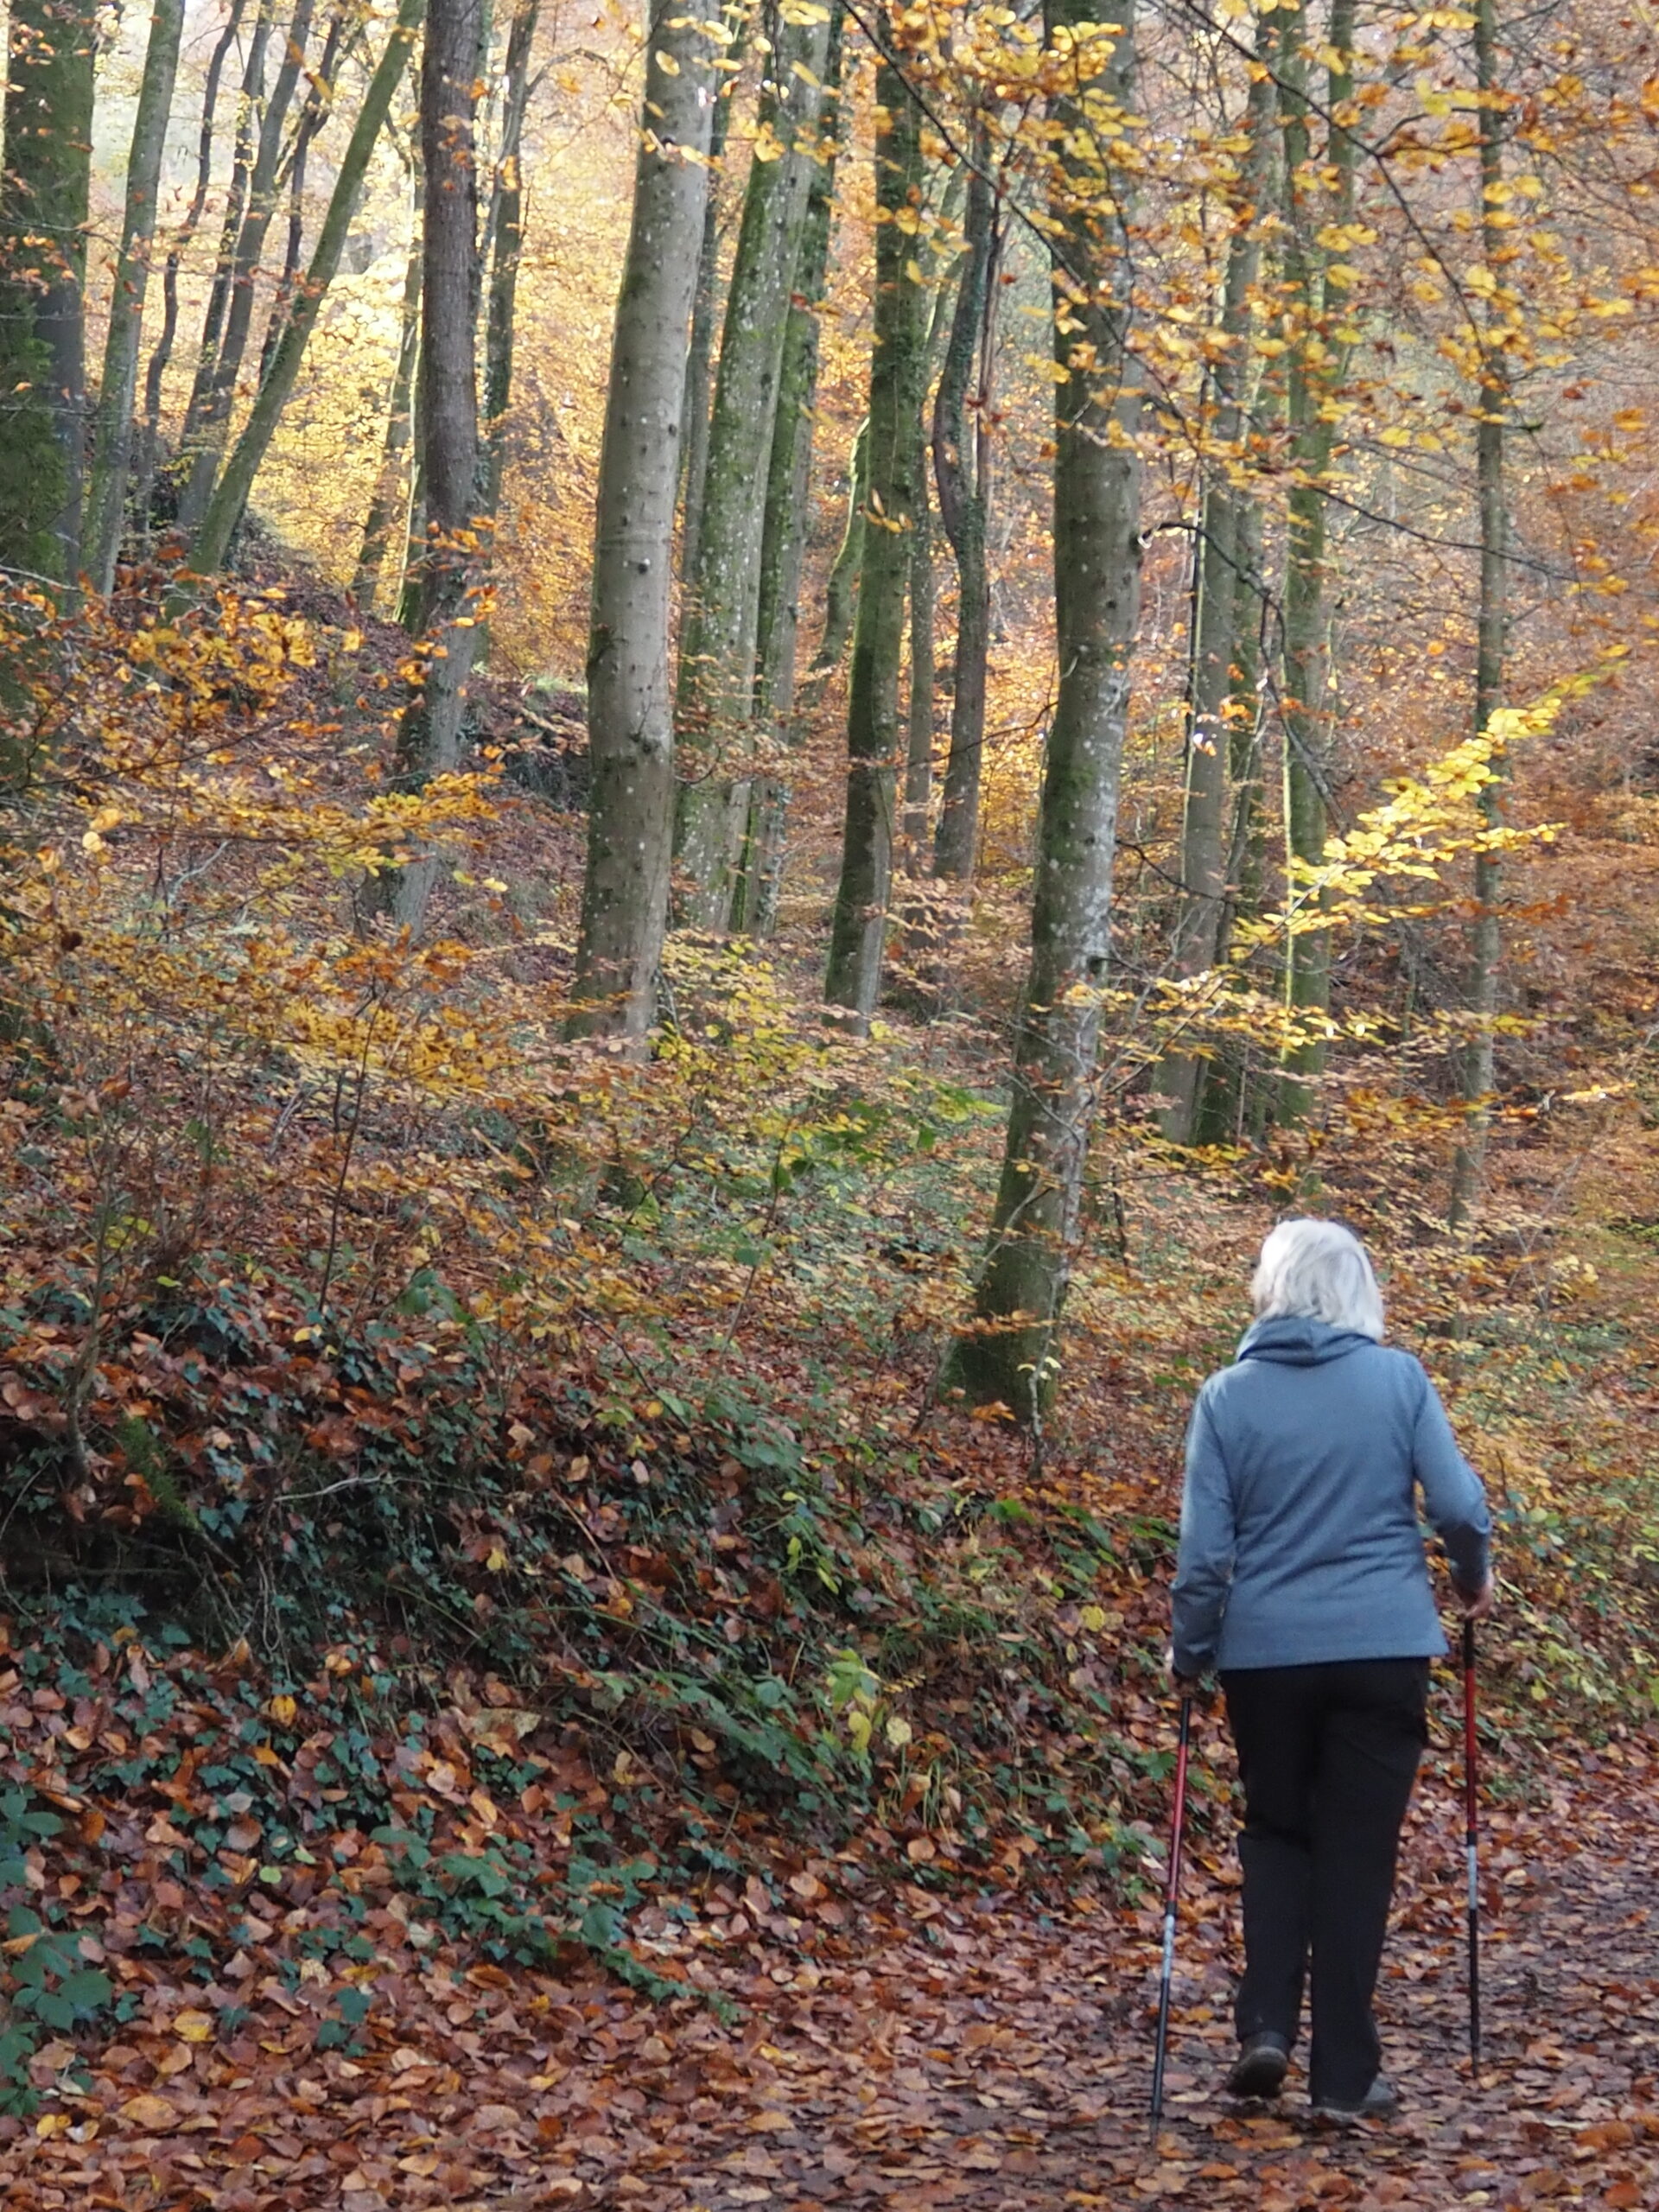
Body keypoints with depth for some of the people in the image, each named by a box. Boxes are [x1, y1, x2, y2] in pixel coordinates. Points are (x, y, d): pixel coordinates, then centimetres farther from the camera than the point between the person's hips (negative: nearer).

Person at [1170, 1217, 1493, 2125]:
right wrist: (1473, 1580, 16)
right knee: (1358, 1853, 7)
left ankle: (1266, 2025, 4)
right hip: (1384, 1648, 0)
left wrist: (1191, 1652, 9)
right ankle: (1345, 2076, 10)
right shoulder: (1398, 1378, -2)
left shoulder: (1228, 1395, -2)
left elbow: (1205, 1548, -3)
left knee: (1277, 1830, 20)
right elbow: (1459, 1504, -4)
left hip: (1266, 1652, 1)